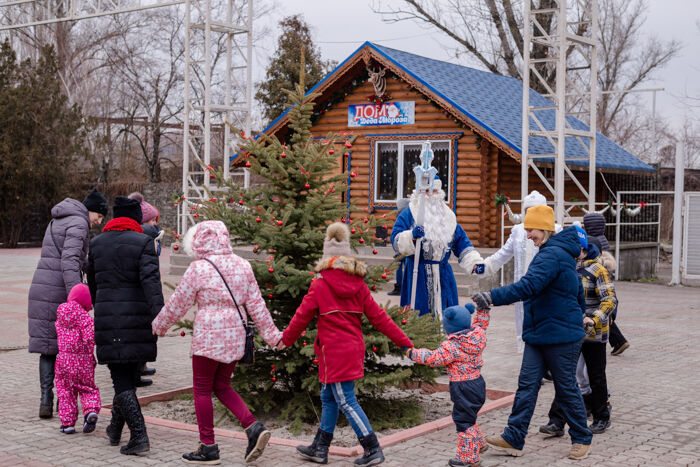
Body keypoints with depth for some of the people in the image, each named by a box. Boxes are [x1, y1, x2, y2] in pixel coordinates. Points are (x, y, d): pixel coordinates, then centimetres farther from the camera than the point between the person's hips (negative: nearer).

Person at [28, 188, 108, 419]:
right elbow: (69, 260, -22)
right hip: (61, 291, -7)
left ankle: (46, 400, 0)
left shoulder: (57, 221, 20)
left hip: (40, 288, 7)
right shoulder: (78, 223, -9)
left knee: (47, 346, 7)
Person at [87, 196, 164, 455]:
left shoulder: (97, 243, 7)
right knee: (128, 373, 18)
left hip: (109, 319, 1)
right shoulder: (142, 242, -5)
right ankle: (115, 429, 30)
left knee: (122, 380, 2)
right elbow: (151, 281, -17)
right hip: (138, 318, -1)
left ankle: (139, 436, -9)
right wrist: (158, 317, -20)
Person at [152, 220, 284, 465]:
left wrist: (158, 326, 12)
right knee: (222, 386, 19)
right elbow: (256, 304, 8)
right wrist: (272, 334, 14)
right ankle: (253, 427, 2)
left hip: (208, 337, -6)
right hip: (235, 336, 6)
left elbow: (178, 304, -3)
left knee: (202, 390, 7)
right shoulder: (242, 265, 6)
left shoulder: (198, 268, -10)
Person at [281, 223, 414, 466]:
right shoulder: (358, 285, 3)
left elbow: (302, 316, -3)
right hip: (354, 349, 7)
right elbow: (378, 317, 2)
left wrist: (286, 339, 13)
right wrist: (404, 343, 6)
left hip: (334, 353, -7)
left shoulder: (319, 285, -10)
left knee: (346, 401, -1)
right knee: (328, 398, 17)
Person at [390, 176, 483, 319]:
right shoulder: (409, 214, 2)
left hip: (443, 277, 4)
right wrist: (411, 236, -28)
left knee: (444, 315, 1)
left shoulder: (447, 216, 17)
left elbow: (461, 242, 18)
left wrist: (475, 262, 5)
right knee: (419, 315, -7)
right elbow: (396, 241, -8)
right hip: (418, 275, -4)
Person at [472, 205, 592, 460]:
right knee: (527, 384, 4)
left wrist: (492, 297, -36)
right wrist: (579, 316, 31)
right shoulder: (560, 252, 15)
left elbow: (528, 286, -32)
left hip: (560, 336, -10)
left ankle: (582, 439, 19)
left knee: (566, 388, 4)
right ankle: (514, 439, 5)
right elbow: (578, 292, 24)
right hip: (538, 334, 10)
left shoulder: (552, 254, -19)